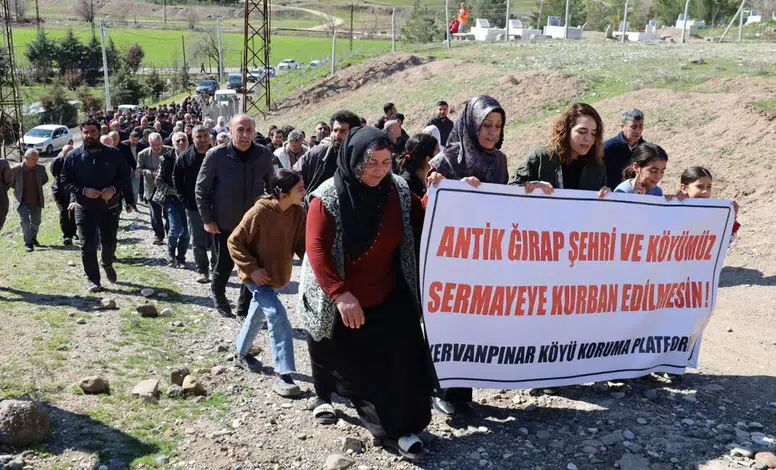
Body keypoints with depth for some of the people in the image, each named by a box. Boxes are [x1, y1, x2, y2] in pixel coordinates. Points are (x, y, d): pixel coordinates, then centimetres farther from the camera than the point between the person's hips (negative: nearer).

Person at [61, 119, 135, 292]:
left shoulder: (113, 154, -2)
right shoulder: (73, 156, -2)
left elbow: (124, 177, 2)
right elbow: (65, 180, 1)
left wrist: (114, 189, -15)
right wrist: (83, 191, -16)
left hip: (110, 207, 0)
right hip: (84, 209, 0)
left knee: (109, 243, 11)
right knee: (87, 246, -1)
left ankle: (108, 265, 43)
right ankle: (92, 279, 12)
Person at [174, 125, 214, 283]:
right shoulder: (184, 157, 0)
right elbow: (176, 179, 8)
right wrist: (184, 199, 1)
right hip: (194, 206, 1)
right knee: (198, 242, 7)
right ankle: (202, 270, 17)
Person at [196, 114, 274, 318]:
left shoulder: (264, 154, -7)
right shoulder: (216, 155, -13)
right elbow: (201, 189, -4)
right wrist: (207, 219, -6)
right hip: (224, 225, -2)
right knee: (224, 266, 10)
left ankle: (244, 309, 22)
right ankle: (218, 293, 43)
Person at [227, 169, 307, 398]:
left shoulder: (298, 213, -9)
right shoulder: (259, 213, -26)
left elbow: (302, 244, -3)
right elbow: (234, 242, -18)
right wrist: (252, 268, -22)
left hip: (277, 274, 7)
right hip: (257, 275, -7)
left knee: (258, 314, 24)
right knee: (278, 316, -18)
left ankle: (241, 352, 49)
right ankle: (283, 375, -13)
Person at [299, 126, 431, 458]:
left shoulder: (398, 191, -7)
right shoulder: (328, 197, -19)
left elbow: (421, 224, 4)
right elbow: (316, 249, -23)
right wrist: (340, 294, -32)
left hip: (388, 299, 2)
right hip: (335, 301, -2)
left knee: (399, 361, -5)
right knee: (333, 357, 20)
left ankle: (399, 428, 9)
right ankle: (323, 397, 51)